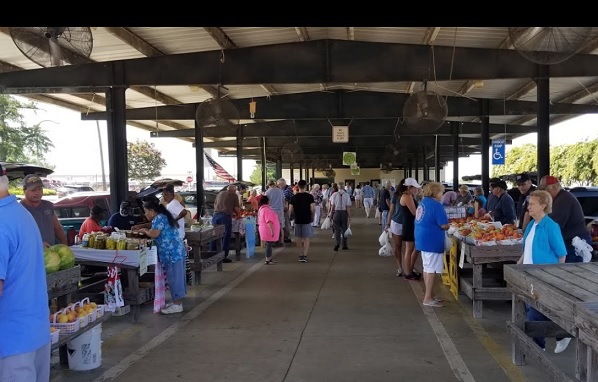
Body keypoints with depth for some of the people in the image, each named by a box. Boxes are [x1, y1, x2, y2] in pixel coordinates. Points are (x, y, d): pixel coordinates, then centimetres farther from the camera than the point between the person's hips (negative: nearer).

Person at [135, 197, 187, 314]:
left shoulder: (159, 218, -12)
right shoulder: (163, 216, 18)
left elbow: (154, 234, -22)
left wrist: (144, 230, -5)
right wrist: (147, 230, 14)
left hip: (172, 253, -10)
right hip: (176, 251, 10)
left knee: (174, 278, -4)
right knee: (176, 277, 14)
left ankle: (177, 304, 1)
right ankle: (177, 302, 22)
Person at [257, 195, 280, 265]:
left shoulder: (261, 209, 14)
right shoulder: (267, 209, -19)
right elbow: (269, 221, -26)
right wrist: (272, 230, -27)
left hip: (266, 231, 10)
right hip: (269, 231, -10)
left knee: (269, 245, 16)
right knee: (269, 245, -5)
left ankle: (269, 259, 22)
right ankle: (268, 260, -2)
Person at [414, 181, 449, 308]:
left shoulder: (422, 203, 11)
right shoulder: (436, 205, -17)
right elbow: (444, 225, -20)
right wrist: (447, 226, 2)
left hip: (422, 239, 9)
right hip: (432, 241, -9)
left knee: (427, 268, 17)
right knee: (431, 270, -3)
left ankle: (429, 295, 27)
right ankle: (428, 298, 1)